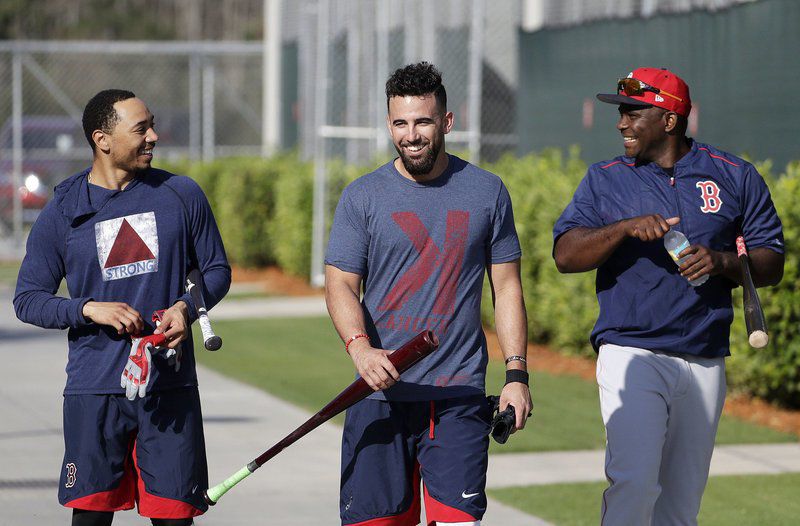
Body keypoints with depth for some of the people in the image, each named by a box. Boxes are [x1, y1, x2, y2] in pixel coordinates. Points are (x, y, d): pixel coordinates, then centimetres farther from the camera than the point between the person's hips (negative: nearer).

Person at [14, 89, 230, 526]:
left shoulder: (182, 195, 5)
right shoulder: (63, 212, 2)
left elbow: (217, 269, 12)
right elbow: (27, 299, 3)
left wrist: (186, 306, -9)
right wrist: (90, 309, -14)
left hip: (170, 387, 1)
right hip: (94, 390, -1)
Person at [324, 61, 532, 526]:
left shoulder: (487, 192, 6)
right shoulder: (362, 197, 4)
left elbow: (507, 287, 9)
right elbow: (340, 285, 0)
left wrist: (517, 373, 1)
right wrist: (360, 347, -20)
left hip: (460, 397, 0)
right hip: (380, 393, 0)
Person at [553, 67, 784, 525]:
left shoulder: (735, 177, 8)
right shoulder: (605, 180, 8)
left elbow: (773, 264, 8)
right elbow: (566, 255, -3)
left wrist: (723, 261, -12)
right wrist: (626, 228, -18)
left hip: (705, 364, 2)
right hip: (632, 355, -2)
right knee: (634, 483, -21)